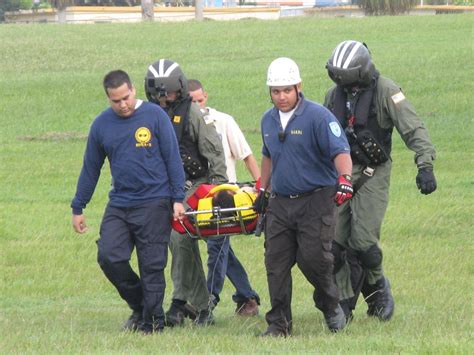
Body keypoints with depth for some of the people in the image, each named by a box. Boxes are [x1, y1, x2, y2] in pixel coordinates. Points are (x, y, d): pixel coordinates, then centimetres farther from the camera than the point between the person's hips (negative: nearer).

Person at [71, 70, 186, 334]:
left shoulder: (155, 116, -3)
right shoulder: (102, 124, 7)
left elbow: (173, 159, -1)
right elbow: (90, 169, 16)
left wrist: (178, 198, -6)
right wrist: (78, 208, 17)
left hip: (154, 204, -4)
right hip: (119, 204, 4)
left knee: (152, 266, -3)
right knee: (109, 258, -9)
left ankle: (152, 320, 8)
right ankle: (139, 306, 12)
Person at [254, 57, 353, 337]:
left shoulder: (318, 116, -10)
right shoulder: (268, 121, 12)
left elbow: (340, 151, -19)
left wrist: (344, 178, -36)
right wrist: (263, 190, 27)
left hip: (316, 201, -6)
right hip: (280, 203, 6)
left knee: (313, 259, -11)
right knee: (276, 263, 0)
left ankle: (331, 307, 16)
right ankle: (279, 322, 7)